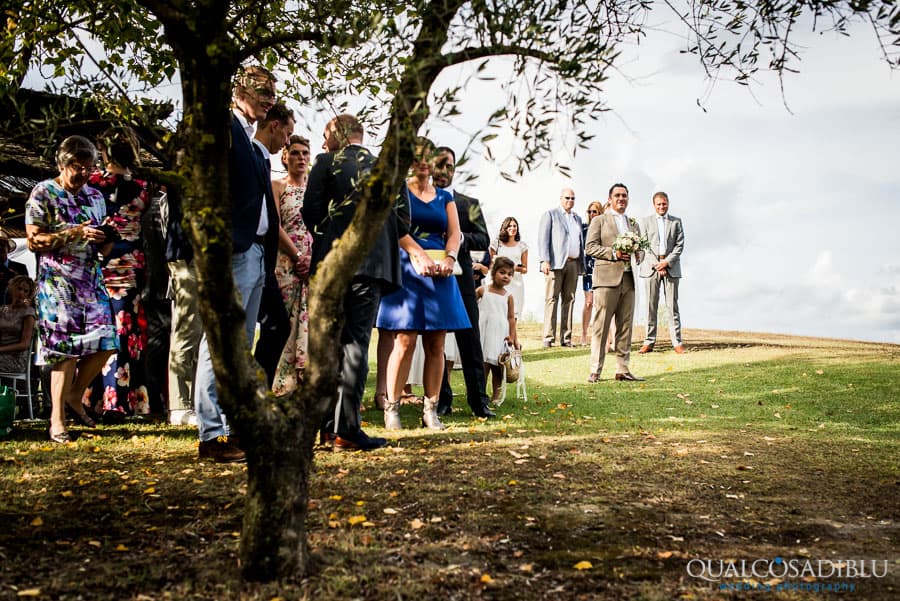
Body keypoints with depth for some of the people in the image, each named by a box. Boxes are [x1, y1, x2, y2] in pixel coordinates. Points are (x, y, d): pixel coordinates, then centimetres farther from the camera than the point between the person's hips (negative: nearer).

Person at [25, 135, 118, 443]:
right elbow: (34, 240, -8)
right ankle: (57, 420, 2)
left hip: (91, 278, 5)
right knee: (66, 348, -8)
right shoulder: (43, 194, -1)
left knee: (104, 342, -4)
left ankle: (74, 396, 20)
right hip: (57, 281, -5)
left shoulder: (95, 196, 15)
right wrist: (75, 234, -17)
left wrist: (105, 238, -5)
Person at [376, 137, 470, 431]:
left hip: (439, 274, 4)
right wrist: (420, 256, -21)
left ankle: (431, 410, 7)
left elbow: (454, 233, 8)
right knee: (405, 342, -10)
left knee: (436, 345, 1)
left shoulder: (445, 197, 18)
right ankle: (391, 407, -1)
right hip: (408, 271, -4)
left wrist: (449, 258, -13)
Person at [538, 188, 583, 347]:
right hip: (556, 263, -5)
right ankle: (548, 337, -9)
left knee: (569, 299, 3)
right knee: (552, 299, -8)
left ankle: (566, 337, 4)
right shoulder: (550, 214, 7)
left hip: (573, 263, 5)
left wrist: (582, 264, 13)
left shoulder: (577, 218, 24)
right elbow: (543, 238, -2)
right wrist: (545, 260, -13)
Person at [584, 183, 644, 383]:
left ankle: (622, 370, 9)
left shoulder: (633, 224, 23)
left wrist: (636, 256, 2)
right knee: (600, 326, -7)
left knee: (625, 326, 4)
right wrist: (613, 253, -13)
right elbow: (590, 246, -2)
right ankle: (595, 370, -4)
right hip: (607, 278, -5)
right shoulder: (599, 221, 8)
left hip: (628, 279, 5)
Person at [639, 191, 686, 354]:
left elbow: (680, 245, 5)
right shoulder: (647, 221, 11)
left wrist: (667, 262, -8)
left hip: (671, 266, 0)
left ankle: (677, 342, -1)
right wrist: (657, 265, -7)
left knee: (672, 305, -2)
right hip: (651, 266, 0)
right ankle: (649, 342, 3)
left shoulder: (676, 221, 12)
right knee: (651, 306, 0)